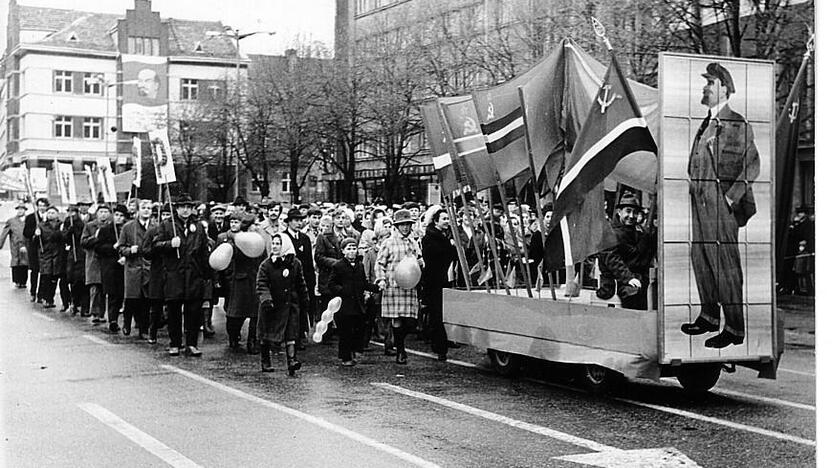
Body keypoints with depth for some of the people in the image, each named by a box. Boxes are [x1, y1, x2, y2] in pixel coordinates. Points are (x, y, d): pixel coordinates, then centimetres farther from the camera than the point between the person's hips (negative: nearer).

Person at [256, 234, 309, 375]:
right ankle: (265, 362, 24)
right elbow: (261, 285, -10)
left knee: (290, 334, -8)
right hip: (272, 305, -1)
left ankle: (291, 361, -13)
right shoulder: (266, 265, -4)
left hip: (291, 303, 1)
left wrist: (306, 302, 14)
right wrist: (265, 299, -26)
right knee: (266, 336, 8)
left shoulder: (295, 264, 4)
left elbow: (301, 285, 12)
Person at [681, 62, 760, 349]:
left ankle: (735, 329, 1)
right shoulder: (706, 124, 16)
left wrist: (731, 197, -15)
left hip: (721, 199, -8)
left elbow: (752, 166, -11)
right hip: (700, 199, 8)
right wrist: (695, 191, 12)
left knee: (725, 263, -5)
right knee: (700, 258, 13)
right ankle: (709, 316, 27)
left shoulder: (737, 125, -9)